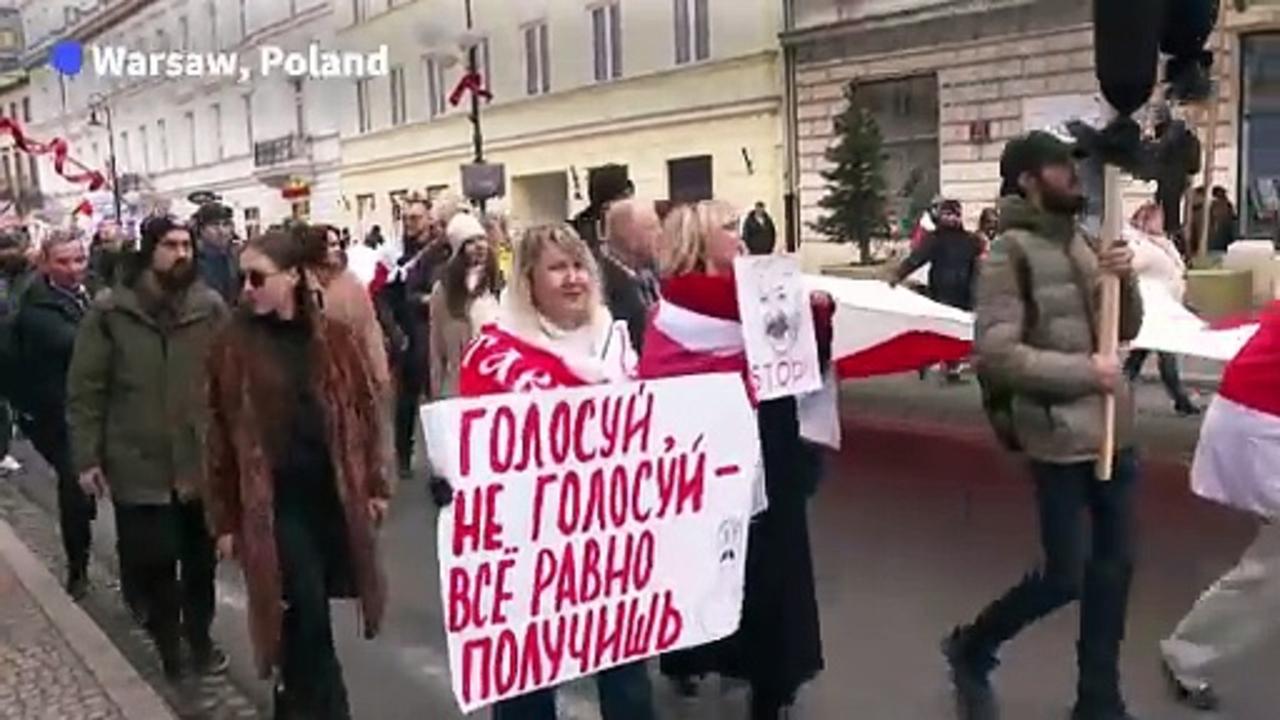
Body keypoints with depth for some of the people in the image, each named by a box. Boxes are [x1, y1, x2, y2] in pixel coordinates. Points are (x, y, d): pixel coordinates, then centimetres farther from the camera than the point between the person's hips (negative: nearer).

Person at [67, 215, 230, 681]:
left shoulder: (210, 307, -3)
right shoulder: (110, 311, -7)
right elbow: (85, 389, -3)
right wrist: (86, 457, -6)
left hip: (202, 460, 2)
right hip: (138, 464, -1)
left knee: (200, 559, 15)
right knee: (152, 561, 7)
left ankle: (199, 638, 38)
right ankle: (168, 647, 30)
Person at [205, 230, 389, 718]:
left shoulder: (334, 338, 1)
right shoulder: (232, 347, -4)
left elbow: (364, 413, 7)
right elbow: (220, 436, -1)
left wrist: (375, 485, 5)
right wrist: (225, 519, -1)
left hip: (335, 496, 2)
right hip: (274, 505, -2)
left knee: (305, 621, 13)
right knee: (308, 622, -3)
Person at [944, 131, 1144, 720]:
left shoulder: (1080, 242, 10)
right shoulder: (1011, 252, -13)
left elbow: (1126, 329, 15)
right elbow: (995, 352, -22)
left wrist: (1125, 280, -4)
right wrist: (1083, 370, -20)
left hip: (1114, 432, 7)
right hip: (1062, 438, -7)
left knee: (1114, 567, 12)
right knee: (1065, 577, -1)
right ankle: (970, 649, 23)